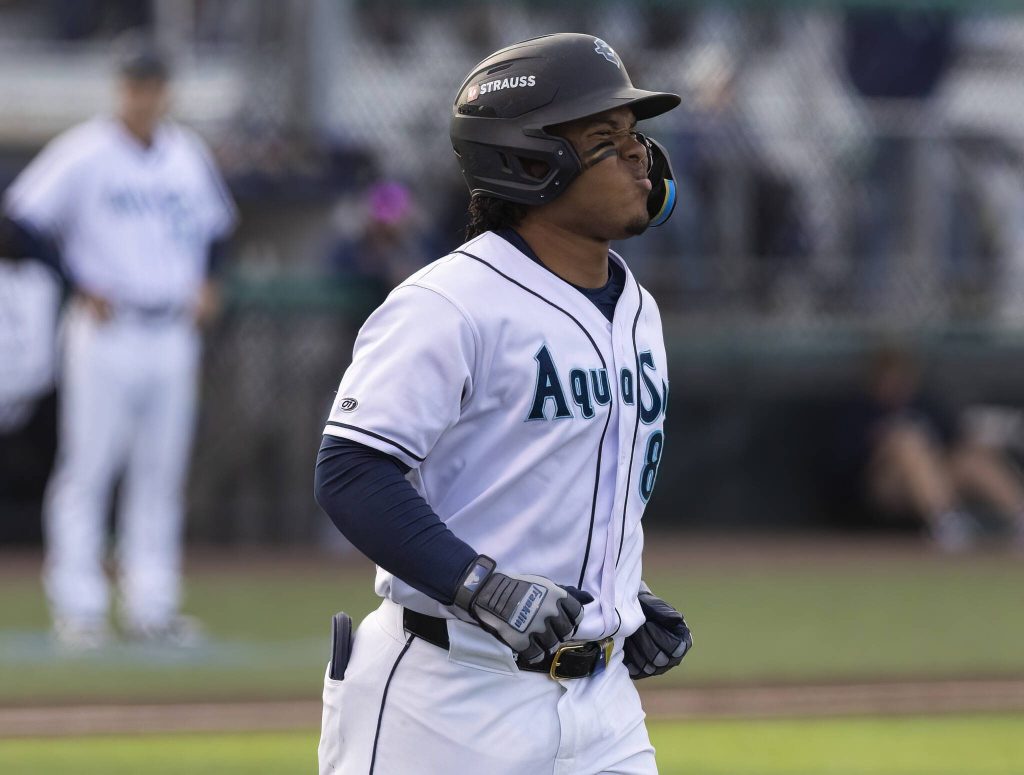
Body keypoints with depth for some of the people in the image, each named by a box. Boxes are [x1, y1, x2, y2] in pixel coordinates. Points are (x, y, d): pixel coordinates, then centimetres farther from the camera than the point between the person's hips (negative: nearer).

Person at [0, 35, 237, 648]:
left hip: (173, 336, 5)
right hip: (106, 336, -5)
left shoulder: (189, 155, 11)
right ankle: (78, 608, 0)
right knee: (88, 469, -4)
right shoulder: (85, 155, -6)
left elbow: (216, 226, 27)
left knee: (161, 474, 6)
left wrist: (205, 281, 10)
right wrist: (79, 285, -9)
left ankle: (151, 606, 11)